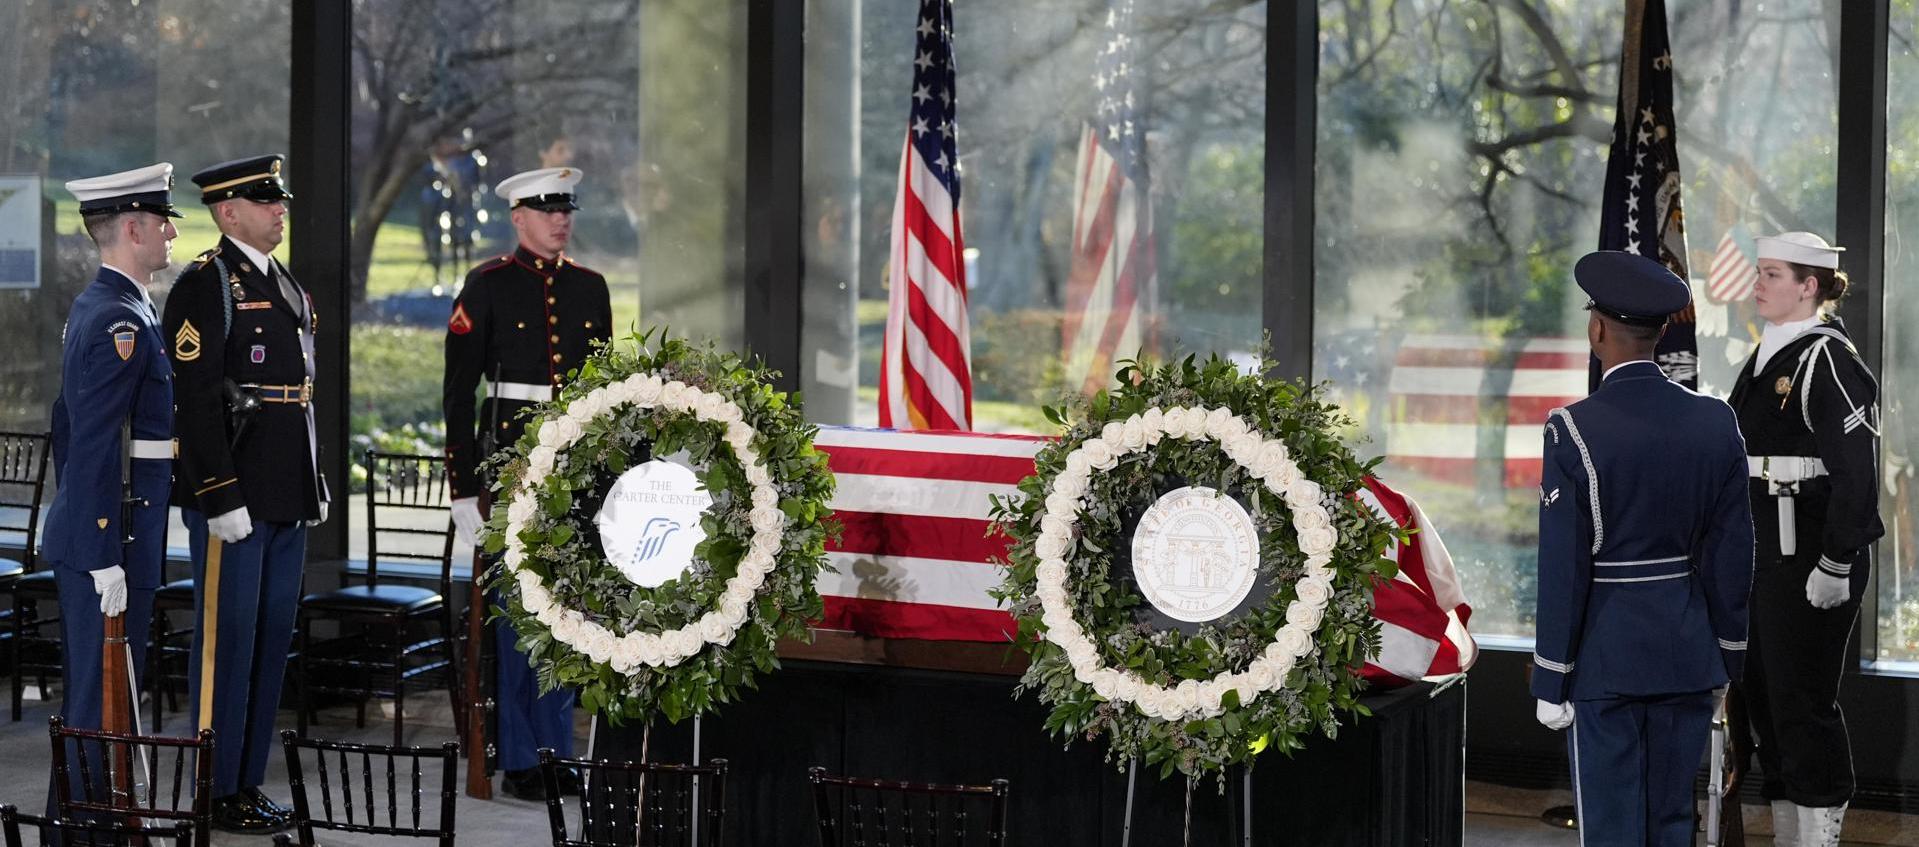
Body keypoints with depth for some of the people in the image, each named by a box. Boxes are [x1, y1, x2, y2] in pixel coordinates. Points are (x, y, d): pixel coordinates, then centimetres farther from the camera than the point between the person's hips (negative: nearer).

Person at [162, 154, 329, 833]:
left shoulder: (285, 286, 17)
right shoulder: (205, 285, -10)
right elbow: (196, 399, -17)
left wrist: (316, 484, 19)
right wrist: (223, 497, -20)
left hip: (287, 498, 9)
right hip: (234, 497, -9)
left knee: (272, 640, 12)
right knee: (227, 639, -2)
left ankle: (248, 782, 20)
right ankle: (218, 794, 6)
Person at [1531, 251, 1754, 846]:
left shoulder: (1574, 430, -14)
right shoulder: (1716, 423, -1)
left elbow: (1564, 569, -13)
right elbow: (1732, 555, 3)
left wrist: (1551, 681, -5)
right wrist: (1727, 659, 14)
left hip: (1606, 662, -4)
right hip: (1689, 660, 4)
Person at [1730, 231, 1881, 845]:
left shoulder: (1828, 360, -13)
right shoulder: (1767, 357, 13)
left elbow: (1856, 470, -18)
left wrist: (1835, 566, -20)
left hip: (1809, 558, -9)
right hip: (1762, 553, 9)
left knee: (1803, 701, -4)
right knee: (1763, 695, 13)